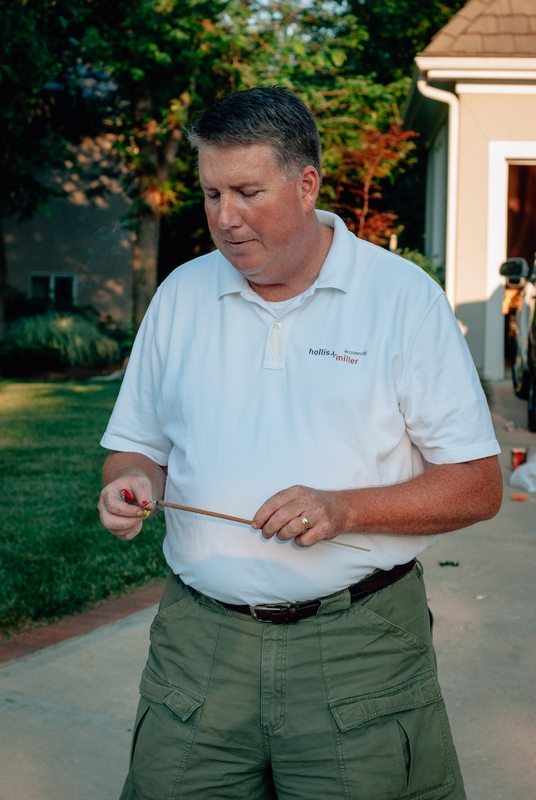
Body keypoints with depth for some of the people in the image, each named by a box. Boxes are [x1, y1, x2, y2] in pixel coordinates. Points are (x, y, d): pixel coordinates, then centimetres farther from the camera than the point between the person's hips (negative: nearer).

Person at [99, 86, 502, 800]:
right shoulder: (180, 295, 8)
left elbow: (479, 486, -5)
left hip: (359, 642, -2)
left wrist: (344, 508, -18)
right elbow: (138, 445, 17)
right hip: (198, 640, 3)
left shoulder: (404, 297, -4)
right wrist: (133, 484, -7)